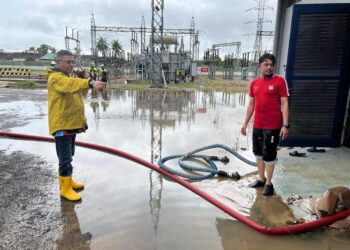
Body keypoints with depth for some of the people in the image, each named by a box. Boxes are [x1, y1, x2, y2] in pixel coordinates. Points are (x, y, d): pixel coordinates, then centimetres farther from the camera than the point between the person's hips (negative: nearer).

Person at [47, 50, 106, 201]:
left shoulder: (68, 78, 19)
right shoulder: (56, 78, -12)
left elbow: (76, 103, 21)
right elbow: (71, 84, -36)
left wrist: (82, 120, 17)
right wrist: (91, 83, -51)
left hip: (71, 124, 10)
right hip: (61, 126, -10)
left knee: (69, 156, 18)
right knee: (65, 158, -5)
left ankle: (67, 181, 32)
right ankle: (65, 188, 6)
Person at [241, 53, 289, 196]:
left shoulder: (279, 81, -7)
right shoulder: (254, 83, 7)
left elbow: (284, 104, -9)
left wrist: (285, 125, -15)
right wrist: (245, 123, 11)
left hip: (273, 126, -5)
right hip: (257, 125, 5)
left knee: (269, 154, 2)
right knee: (258, 152, 15)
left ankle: (268, 183, 18)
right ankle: (261, 178, 31)